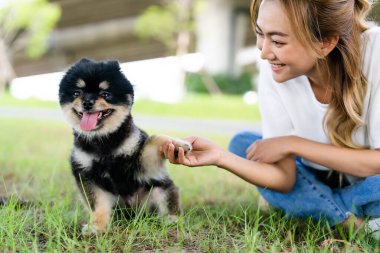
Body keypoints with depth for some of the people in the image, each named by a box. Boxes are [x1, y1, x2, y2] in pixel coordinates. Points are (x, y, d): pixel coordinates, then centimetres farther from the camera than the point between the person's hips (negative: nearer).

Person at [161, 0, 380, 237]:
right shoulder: (273, 69, -19)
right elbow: (285, 177, -17)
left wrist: (293, 144, -24)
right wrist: (220, 156, -34)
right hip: (324, 179, 5)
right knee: (242, 144, -12)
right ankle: (352, 221, -14)